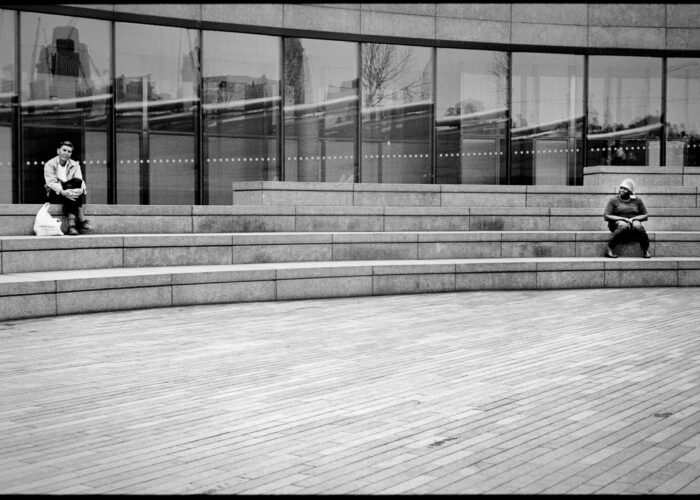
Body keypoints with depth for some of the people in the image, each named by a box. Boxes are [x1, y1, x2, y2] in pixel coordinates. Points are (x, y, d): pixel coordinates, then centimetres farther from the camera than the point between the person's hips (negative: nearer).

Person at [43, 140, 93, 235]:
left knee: (76, 181, -29)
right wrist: (63, 192, -36)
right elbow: (51, 182, -15)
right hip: (55, 194, -3)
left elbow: (80, 181, -5)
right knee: (69, 186, -33)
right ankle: (81, 219, -44)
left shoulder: (75, 165, 12)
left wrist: (82, 190, -31)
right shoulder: (49, 164, 2)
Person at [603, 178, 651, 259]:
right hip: (617, 223, -2)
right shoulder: (613, 200, 2)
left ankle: (646, 251, -21)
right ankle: (609, 249, -33)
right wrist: (624, 219, -15)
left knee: (637, 226, -35)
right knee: (623, 225, -38)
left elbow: (645, 216, 9)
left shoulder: (637, 200, 10)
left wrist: (633, 219, -11)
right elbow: (606, 216, -7)